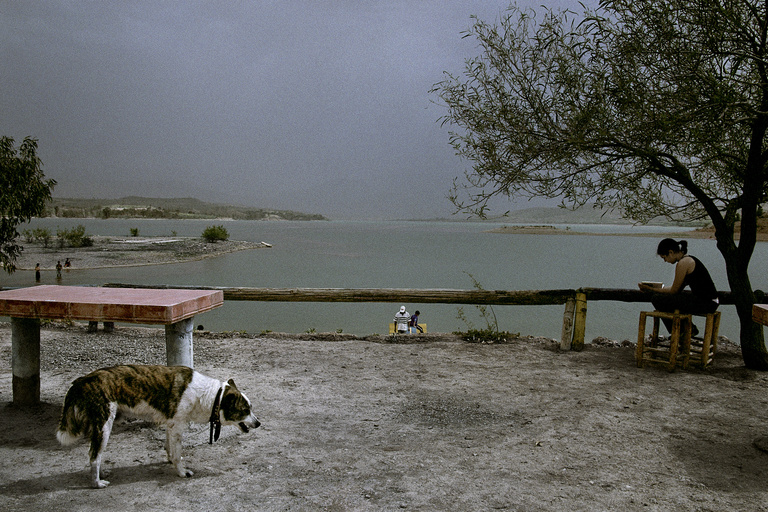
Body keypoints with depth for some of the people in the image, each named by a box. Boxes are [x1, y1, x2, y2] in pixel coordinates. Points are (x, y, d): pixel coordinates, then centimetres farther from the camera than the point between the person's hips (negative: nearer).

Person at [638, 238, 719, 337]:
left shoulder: (683, 263, -15)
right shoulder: (689, 259, 15)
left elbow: (674, 290, -9)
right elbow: (677, 289, 18)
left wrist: (652, 289, 1)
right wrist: (654, 288, 15)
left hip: (705, 303, -10)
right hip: (710, 301, 10)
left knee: (658, 299, -13)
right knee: (665, 297, 23)